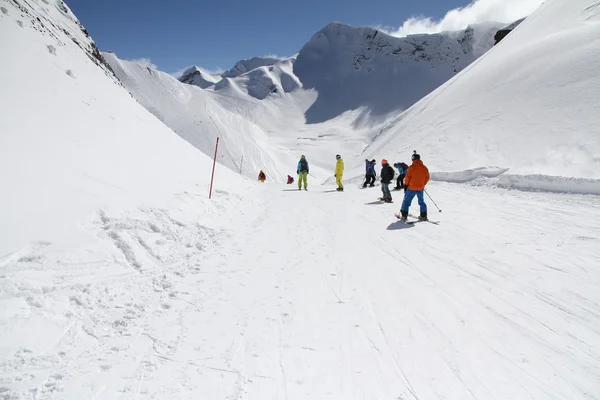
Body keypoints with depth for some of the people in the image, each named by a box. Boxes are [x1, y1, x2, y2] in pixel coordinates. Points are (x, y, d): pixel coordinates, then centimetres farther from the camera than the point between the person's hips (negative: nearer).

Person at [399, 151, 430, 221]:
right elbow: (427, 178, 6)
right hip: (420, 188, 4)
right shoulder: (424, 168, 1)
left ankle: (404, 216, 3)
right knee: (421, 201, 18)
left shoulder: (412, 167, -12)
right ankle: (423, 216, 18)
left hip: (411, 188, -4)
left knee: (406, 201, 6)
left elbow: (408, 177, -11)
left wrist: (406, 184, 3)